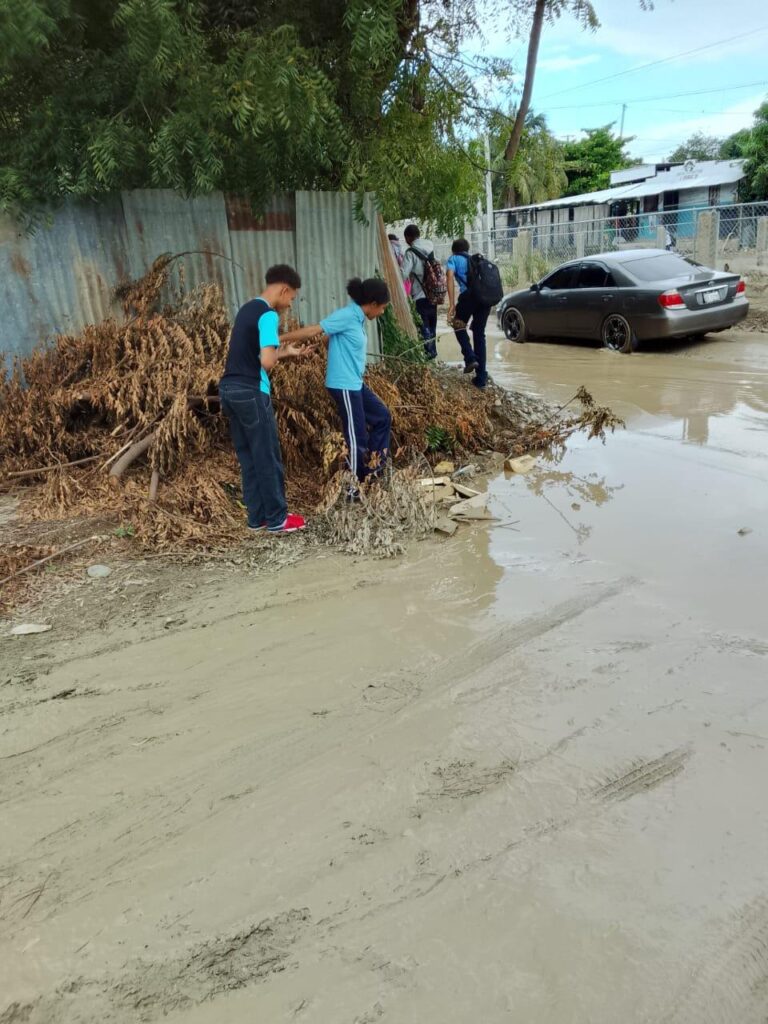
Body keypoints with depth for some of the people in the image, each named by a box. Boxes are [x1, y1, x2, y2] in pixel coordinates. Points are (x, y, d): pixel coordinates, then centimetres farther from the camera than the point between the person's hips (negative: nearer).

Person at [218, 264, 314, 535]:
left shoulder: (247, 309, 17)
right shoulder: (268, 315, -12)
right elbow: (267, 361, -21)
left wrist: (288, 353, 22)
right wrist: (284, 352, 1)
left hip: (229, 388, 9)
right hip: (250, 392, -9)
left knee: (248, 458, 14)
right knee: (267, 458, 1)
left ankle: (257, 516, 21)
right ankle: (277, 518, 11)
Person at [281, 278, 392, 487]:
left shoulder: (357, 318, 10)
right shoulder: (347, 316, -17)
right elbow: (313, 331, -19)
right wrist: (278, 339, -21)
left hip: (355, 383, 10)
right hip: (344, 386, -10)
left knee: (382, 417, 19)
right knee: (357, 437, -2)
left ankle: (372, 467, 27)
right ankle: (354, 490, 10)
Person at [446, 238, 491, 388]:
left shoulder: (453, 259, 17)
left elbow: (450, 276, -2)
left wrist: (451, 303, -8)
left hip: (469, 295, -4)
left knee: (459, 326, 22)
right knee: (479, 334, 14)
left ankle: (470, 358, 1)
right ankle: (481, 378, 12)